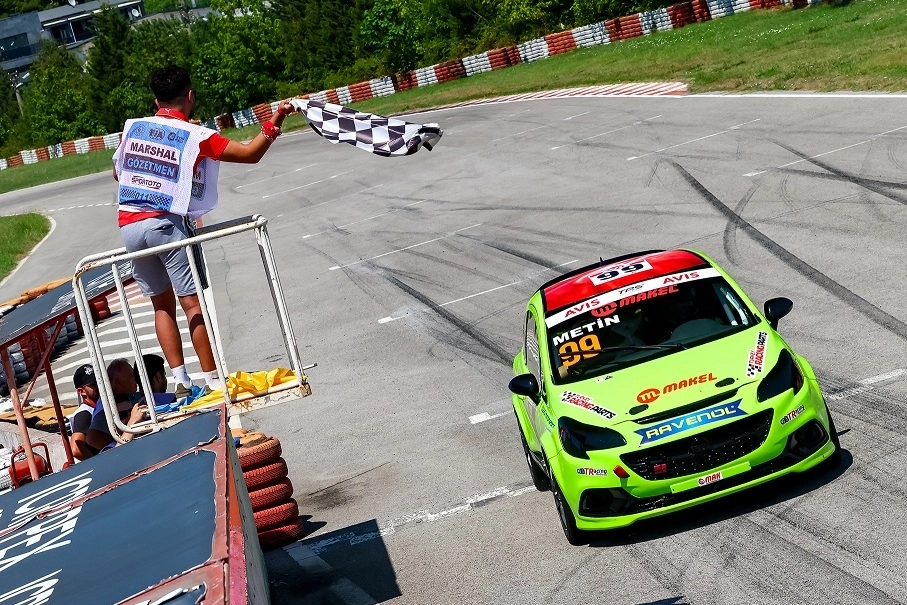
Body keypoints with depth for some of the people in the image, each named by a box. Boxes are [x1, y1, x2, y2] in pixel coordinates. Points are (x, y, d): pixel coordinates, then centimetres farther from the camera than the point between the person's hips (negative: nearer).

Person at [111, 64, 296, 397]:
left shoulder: (131, 127, 10)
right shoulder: (195, 136, -2)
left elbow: (117, 172, 25)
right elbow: (250, 154, -1)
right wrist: (276, 120, 5)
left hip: (129, 226, 5)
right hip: (166, 223, -5)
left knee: (162, 305, 12)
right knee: (193, 303, -2)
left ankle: (180, 380, 7)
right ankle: (213, 381, -2)